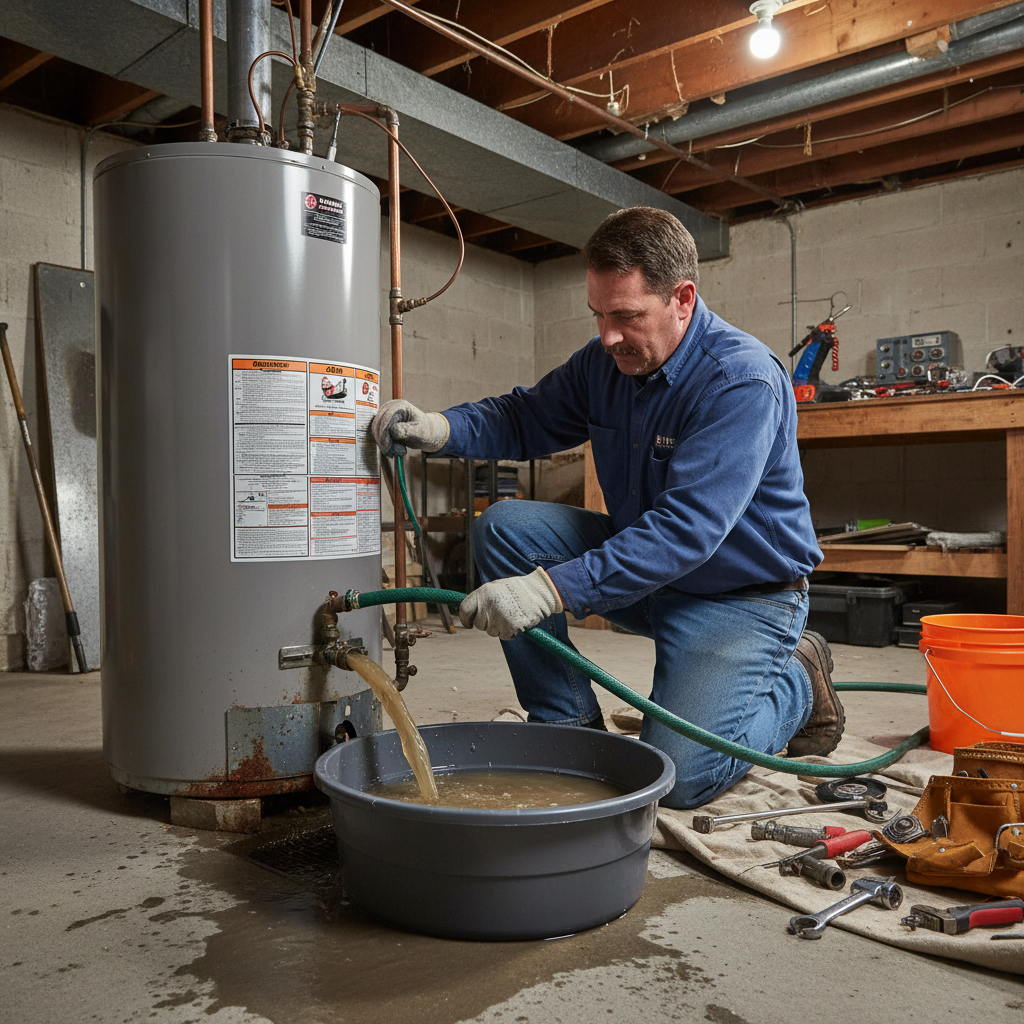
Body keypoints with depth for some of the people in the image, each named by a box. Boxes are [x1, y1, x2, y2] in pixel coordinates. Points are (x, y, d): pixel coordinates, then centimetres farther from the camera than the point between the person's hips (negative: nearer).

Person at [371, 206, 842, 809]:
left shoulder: (744, 381, -27)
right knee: (504, 527, -11)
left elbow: (687, 529, -35)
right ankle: (569, 724, -1)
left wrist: (552, 590, -42)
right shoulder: (604, 362, -4)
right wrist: (440, 429, -14)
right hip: (645, 569, 7)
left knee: (680, 777, -21)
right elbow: (526, 419, 8)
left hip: (742, 595, -6)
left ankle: (796, 681, 10)